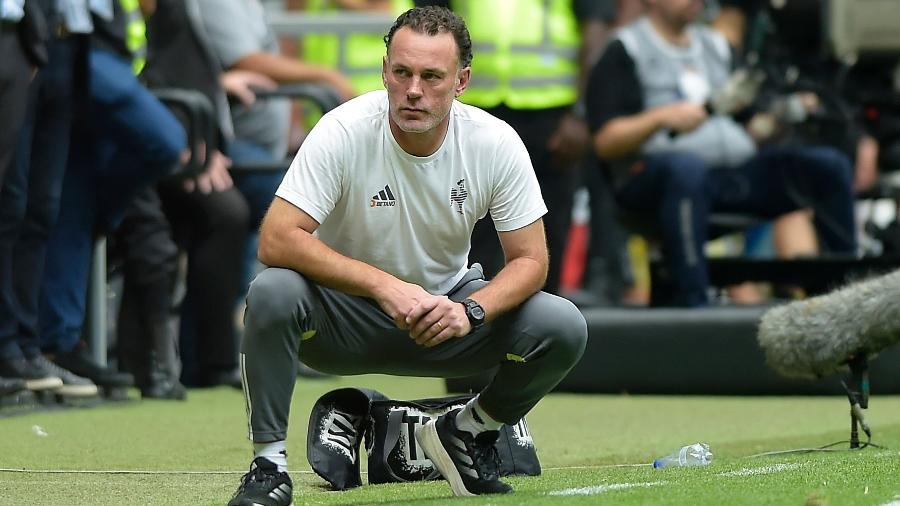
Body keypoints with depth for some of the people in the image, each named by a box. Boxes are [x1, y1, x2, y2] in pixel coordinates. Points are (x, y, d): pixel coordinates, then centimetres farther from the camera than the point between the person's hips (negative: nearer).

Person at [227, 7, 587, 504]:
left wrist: (470, 311, -30)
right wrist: (385, 285, -38)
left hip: (448, 309, 3)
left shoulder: (497, 143, -14)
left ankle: (467, 432, 8)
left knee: (563, 327, -20)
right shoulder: (344, 132, -22)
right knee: (273, 291, -34)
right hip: (346, 315, -3)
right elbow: (276, 240, -29)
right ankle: (269, 464, -18)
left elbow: (530, 260, -9)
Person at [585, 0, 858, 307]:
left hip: (736, 168, 6)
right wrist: (662, 117, -18)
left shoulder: (716, 45, 25)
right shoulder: (625, 51, 5)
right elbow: (605, 142, -5)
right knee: (686, 166, -42)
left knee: (830, 165, -9)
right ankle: (691, 300, -47)